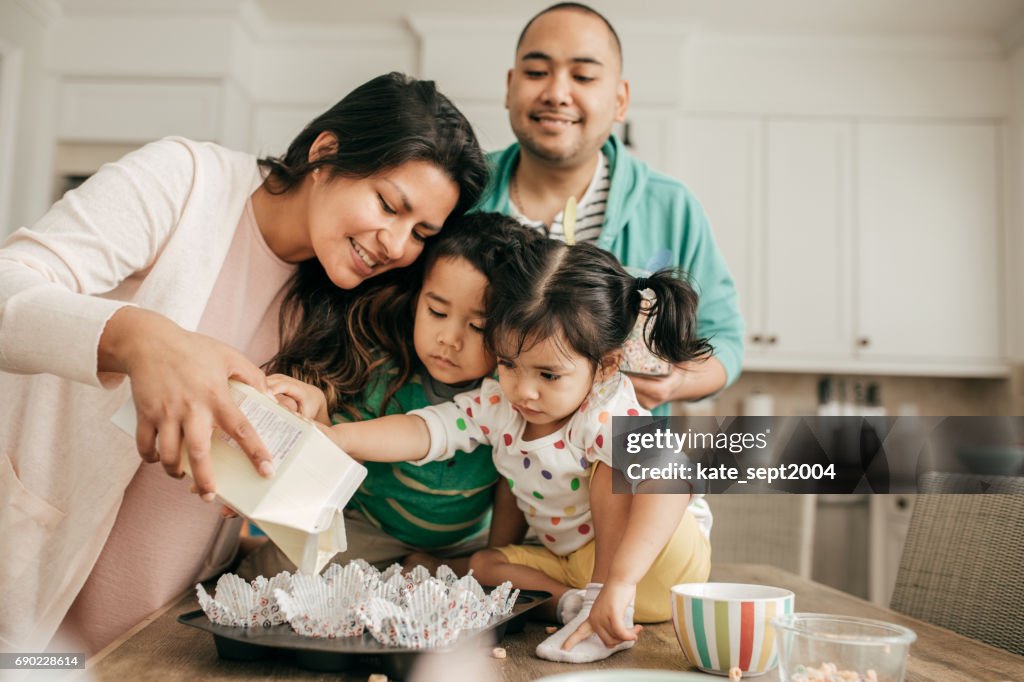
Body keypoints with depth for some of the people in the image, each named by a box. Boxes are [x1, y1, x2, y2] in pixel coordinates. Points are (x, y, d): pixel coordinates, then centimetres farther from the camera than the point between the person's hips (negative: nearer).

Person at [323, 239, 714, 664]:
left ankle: (604, 606, -25)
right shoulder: (497, 405, -11)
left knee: (614, 466, -31)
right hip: (576, 562, 7)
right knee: (482, 564, -5)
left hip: (668, 556, -6)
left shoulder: (612, 418, -31)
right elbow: (423, 432, -17)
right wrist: (338, 437, -34)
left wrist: (619, 581, -55)